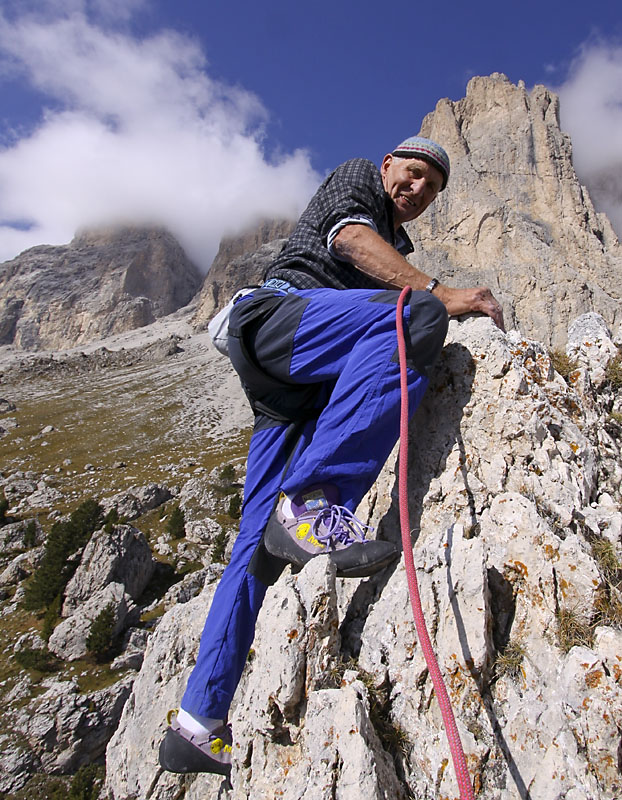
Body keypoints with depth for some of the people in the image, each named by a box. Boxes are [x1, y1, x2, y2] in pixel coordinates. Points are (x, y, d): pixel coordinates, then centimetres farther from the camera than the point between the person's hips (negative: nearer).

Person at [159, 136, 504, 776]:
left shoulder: (394, 249, 37)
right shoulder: (355, 176, 19)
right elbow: (348, 235, -6)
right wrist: (437, 294, -15)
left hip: (308, 387, 7)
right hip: (280, 312, -7)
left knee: (260, 542, -2)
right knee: (411, 317, -30)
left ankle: (198, 727, 2)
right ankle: (310, 503, -37)